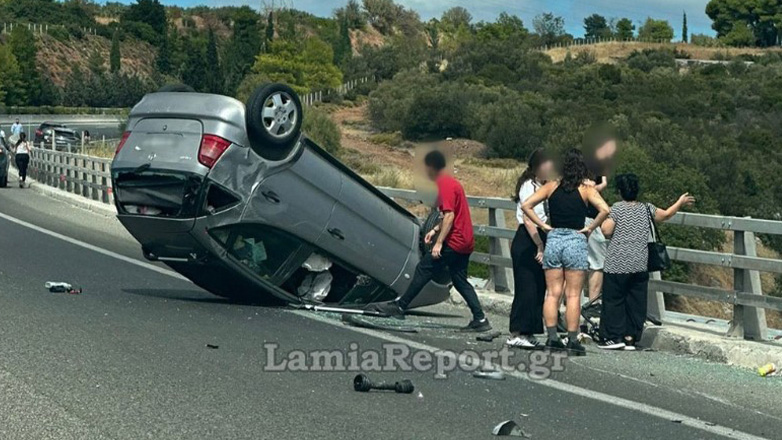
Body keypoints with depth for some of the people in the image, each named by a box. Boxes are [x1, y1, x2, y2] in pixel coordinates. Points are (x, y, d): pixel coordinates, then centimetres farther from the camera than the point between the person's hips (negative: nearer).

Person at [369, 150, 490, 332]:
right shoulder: (451, 182, 17)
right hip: (465, 242, 10)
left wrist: (439, 242, -23)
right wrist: (435, 230, 22)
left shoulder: (445, 185, -14)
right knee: (459, 280, 11)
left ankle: (400, 306, 3)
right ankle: (480, 319, 7)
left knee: (424, 269, -3)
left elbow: (450, 216, -22)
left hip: (453, 242, -10)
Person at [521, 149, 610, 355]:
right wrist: (590, 228, -5)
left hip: (553, 240, 3)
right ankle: (573, 340, 2)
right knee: (573, 295, 2)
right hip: (575, 241, -3)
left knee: (553, 293, 7)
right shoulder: (586, 189, -2)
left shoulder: (551, 187, 6)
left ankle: (552, 337, 6)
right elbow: (604, 210, -17)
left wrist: (544, 226, 4)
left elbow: (526, 205, 2)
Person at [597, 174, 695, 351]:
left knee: (613, 300, 2)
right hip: (640, 265, 4)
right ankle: (631, 338, 9)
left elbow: (607, 230, -10)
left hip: (617, 264, -4)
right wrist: (680, 202, 38)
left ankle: (614, 336, -1)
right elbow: (666, 214, 22)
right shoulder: (647, 209, 7)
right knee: (636, 302, 8)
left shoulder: (617, 208, -5)